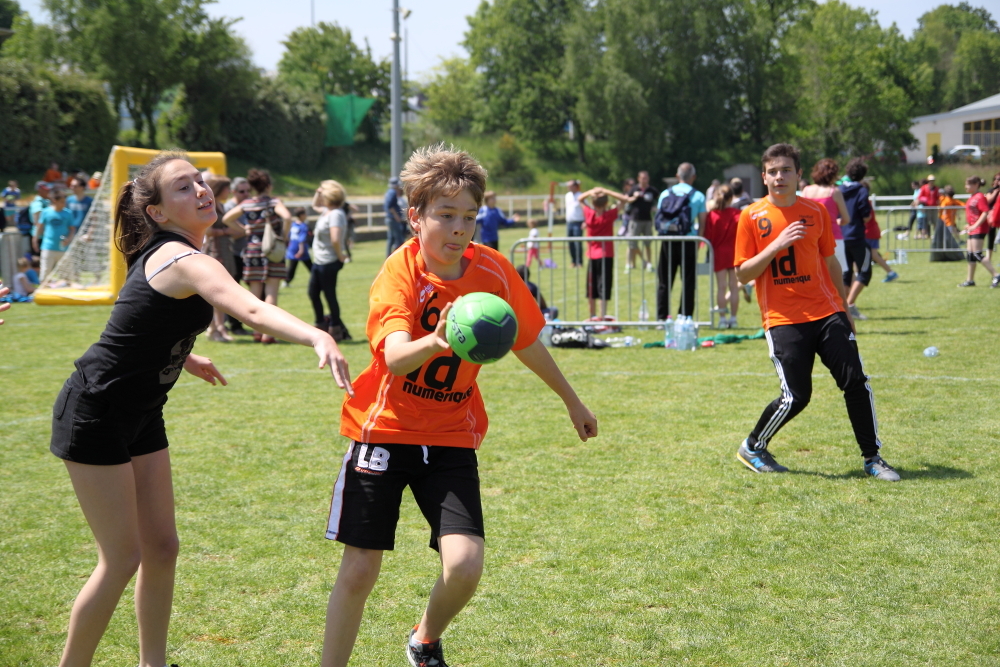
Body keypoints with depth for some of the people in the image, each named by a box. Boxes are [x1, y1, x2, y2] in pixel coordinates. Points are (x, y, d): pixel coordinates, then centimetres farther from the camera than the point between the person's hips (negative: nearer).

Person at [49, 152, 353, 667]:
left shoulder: (163, 254, 5)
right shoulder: (184, 260, -25)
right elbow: (250, 310, -44)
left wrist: (182, 357, 28)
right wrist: (317, 338, -58)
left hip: (139, 414, 9)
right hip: (95, 413, -9)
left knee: (161, 548, 10)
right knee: (122, 558, -4)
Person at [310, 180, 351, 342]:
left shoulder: (336, 214, -21)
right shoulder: (327, 211, 9)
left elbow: (335, 240, -31)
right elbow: (315, 205, 31)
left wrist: (340, 257, -19)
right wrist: (318, 192, 14)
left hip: (329, 263, -10)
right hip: (318, 261, 10)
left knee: (330, 295, 0)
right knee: (313, 293, 16)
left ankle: (336, 330, 11)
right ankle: (321, 325, 28)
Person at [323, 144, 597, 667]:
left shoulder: (493, 271, -8)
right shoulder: (400, 272, -18)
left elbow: (527, 343, 10)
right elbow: (395, 358, -35)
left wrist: (572, 402, 21)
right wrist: (435, 342, -56)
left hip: (451, 437, 2)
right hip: (384, 430, -2)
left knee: (465, 565, -12)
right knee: (359, 569, -2)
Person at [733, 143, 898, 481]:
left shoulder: (816, 211, 8)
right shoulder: (752, 217, -1)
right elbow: (743, 273, -5)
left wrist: (845, 310, 20)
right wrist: (778, 244, -17)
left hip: (826, 313, 3)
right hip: (783, 320, -3)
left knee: (856, 382, -6)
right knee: (796, 397, -9)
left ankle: (873, 457, 8)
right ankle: (752, 448, 15)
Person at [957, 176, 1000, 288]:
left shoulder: (980, 197, -14)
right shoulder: (972, 197, 15)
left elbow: (985, 212, -22)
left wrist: (975, 225, -27)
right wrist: (969, 226, 24)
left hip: (979, 229, -10)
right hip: (972, 229, 10)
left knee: (977, 254, -13)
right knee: (970, 254, 12)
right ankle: (970, 280, 18)